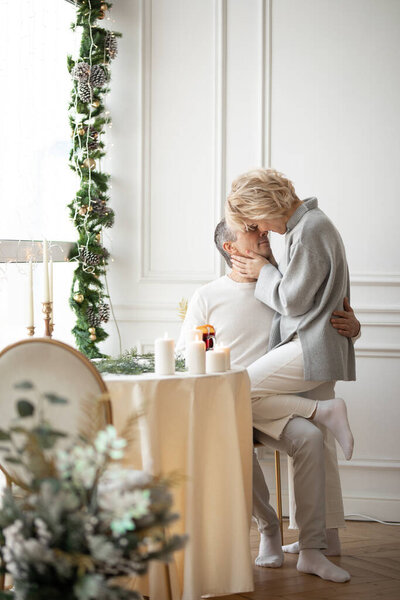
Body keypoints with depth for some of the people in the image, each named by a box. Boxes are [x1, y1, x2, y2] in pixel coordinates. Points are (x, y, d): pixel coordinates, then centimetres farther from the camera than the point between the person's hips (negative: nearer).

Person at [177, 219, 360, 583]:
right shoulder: (208, 297, 8)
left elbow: (329, 329, 21)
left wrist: (352, 327, -4)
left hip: (277, 402, 2)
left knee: (311, 437, -30)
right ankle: (267, 526, -10)